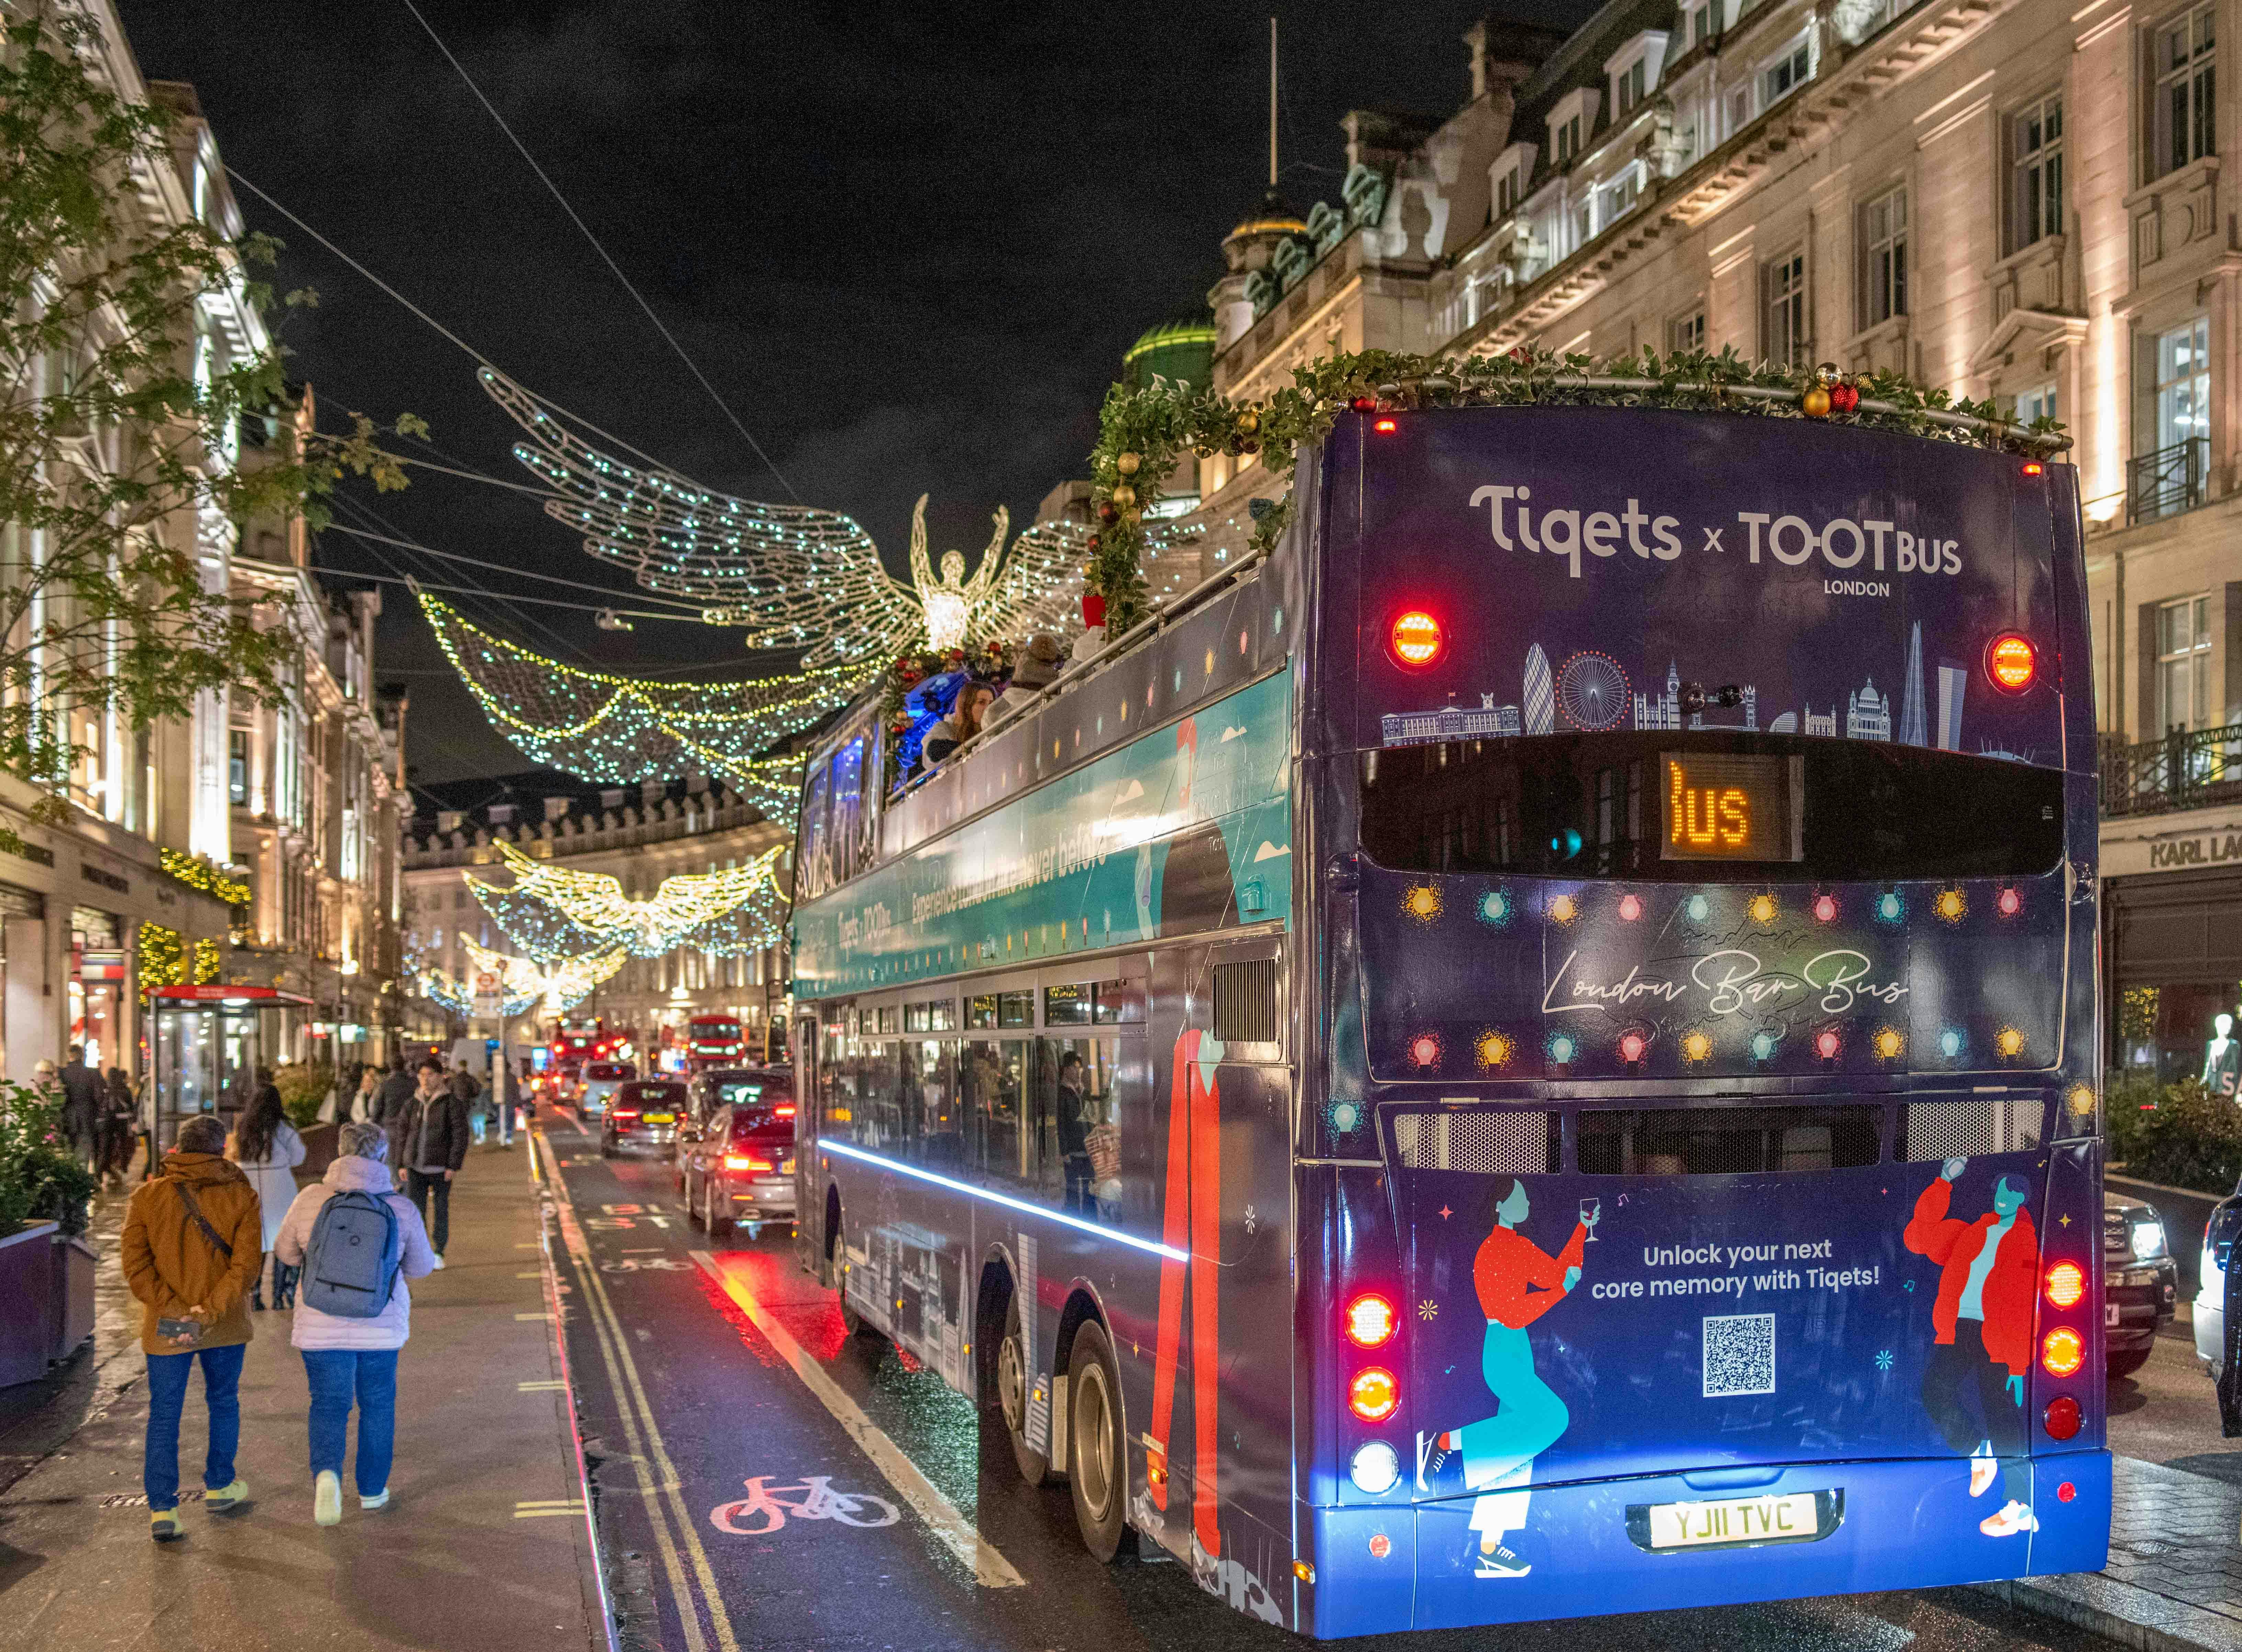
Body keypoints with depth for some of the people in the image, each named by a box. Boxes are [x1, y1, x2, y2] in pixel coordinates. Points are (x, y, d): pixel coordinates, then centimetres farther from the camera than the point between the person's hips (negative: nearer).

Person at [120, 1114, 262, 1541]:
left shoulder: (148, 1196, -3)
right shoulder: (241, 1197, -6)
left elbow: (135, 1261, -11)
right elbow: (247, 1262, -16)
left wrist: (172, 1308, -14)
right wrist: (211, 1310, -17)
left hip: (165, 1326, 0)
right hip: (225, 1326, 0)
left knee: (164, 1415, 6)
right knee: (223, 1402, 20)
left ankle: (162, 1510, 2)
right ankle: (219, 1487, 32)